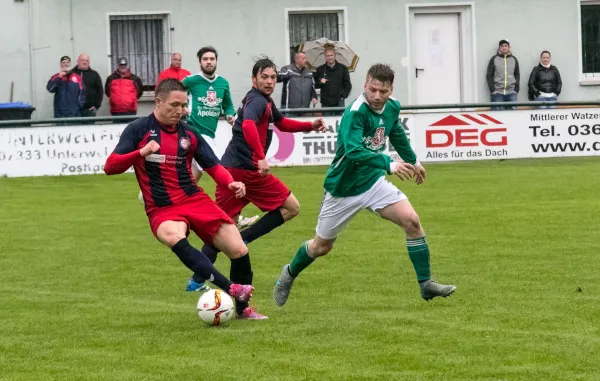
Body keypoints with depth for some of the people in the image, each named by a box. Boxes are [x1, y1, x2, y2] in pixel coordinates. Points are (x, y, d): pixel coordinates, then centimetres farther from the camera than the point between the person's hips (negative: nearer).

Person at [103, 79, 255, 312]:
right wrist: (141, 152, -22)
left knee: (239, 251, -8)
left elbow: (213, 166, 10)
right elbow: (110, 167, -5)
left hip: (194, 200, 4)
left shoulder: (189, 134, 9)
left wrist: (231, 183, -11)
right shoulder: (138, 130, -1)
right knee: (174, 237, -39)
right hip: (161, 211, -4)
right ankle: (231, 288, -47)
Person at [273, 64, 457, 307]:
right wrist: (389, 165, -52)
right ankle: (289, 274, 40)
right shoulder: (355, 113, -28)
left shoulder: (392, 107, -5)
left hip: (373, 181, 5)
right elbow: (353, 151, -42)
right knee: (321, 246, 10)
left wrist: (413, 161, 31)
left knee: (412, 221, -14)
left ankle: (426, 284, -4)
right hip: (343, 187, -5)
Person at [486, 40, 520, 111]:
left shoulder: (514, 59, 13)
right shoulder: (494, 59, 6)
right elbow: (489, 76, 4)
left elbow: (517, 75, 15)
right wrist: (492, 89, -5)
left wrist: (517, 89, 4)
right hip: (497, 93, -2)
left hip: (511, 94, 2)